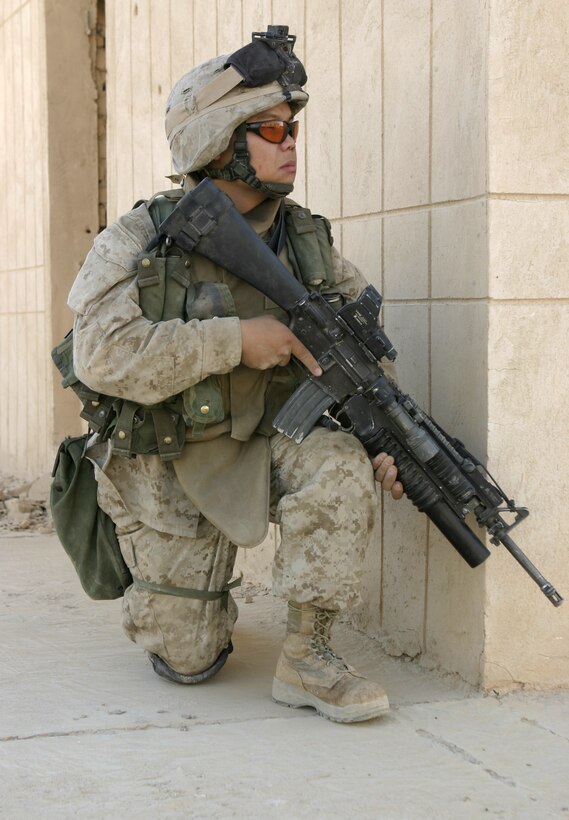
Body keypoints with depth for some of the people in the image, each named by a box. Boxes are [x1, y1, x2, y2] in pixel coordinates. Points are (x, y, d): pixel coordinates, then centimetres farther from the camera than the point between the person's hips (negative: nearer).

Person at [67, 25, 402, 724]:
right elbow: (102, 353, -28)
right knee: (190, 660, 0)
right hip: (166, 467, -2)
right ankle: (179, 608, 38)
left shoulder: (306, 241, -2)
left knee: (340, 463, -31)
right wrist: (236, 339, -30)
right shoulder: (139, 242, -14)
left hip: (257, 451, 3)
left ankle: (307, 658, -19)